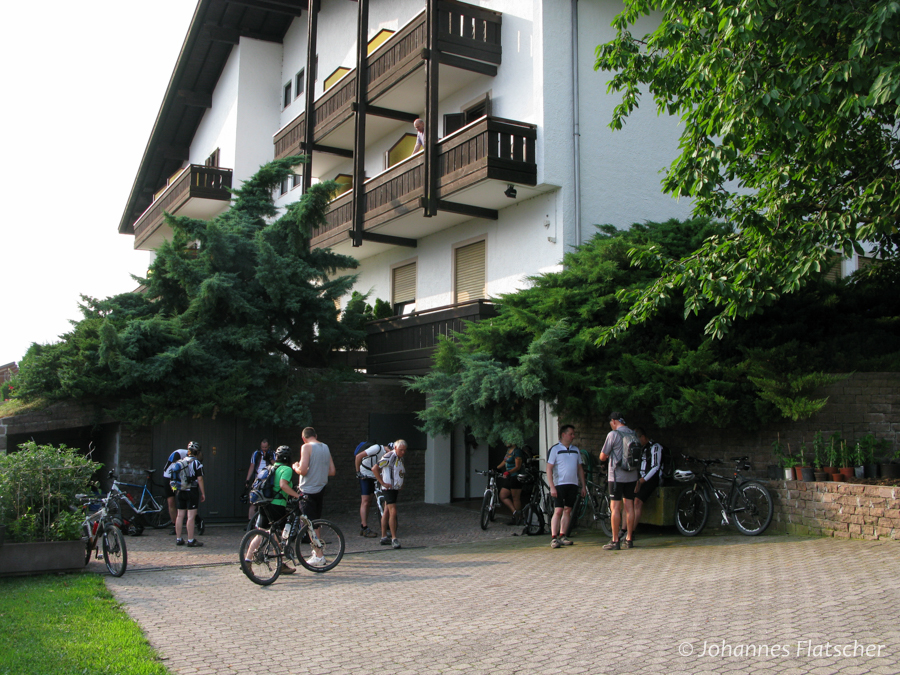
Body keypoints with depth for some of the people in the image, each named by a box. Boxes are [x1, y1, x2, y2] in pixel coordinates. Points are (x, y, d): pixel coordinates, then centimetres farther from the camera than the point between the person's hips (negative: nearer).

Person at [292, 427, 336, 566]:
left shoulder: (306, 447, -11)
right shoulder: (325, 447, 10)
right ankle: (316, 551, 25)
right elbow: (332, 471, 10)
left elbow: (303, 470, -19)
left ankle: (319, 555, -5)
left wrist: (295, 467, 2)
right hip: (321, 489, 7)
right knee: (316, 523, 18)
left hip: (308, 490, -7)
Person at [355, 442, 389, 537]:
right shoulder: (377, 448, -20)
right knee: (365, 501, -9)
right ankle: (365, 529, -9)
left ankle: (362, 528, 15)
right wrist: (358, 472, -17)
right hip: (365, 476, -8)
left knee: (368, 501, 9)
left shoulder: (386, 454, 6)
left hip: (373, 477, 8)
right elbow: (358, 456, -22)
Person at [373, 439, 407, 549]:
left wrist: (401, 483, 17)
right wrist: (382, 483, -18)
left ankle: (384, 537, 17)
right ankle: (394, 538, -14)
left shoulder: (400, 458, 13)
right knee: (393, 512, -14)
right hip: (389, 488, -9)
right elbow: (374, 469, -20)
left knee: (387, 512, 13)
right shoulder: (389, 457, -16)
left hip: (396, 488, 9)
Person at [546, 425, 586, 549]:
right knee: (558, 511, -10)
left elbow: (580, 468, 20)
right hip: (559, 484, -5)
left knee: (567, 510, 6)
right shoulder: (555, 449, -3)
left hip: (573, 484, 5)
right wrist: (552, 487, -15)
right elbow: (549, 469, -7)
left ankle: (562, 536, 14)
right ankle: (554, 538, -10)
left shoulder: (576, 450, 15)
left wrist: (583, 485, 14)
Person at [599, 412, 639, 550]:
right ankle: (629, 539, 13)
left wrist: (607, 455, 15)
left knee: (615, 508, -3)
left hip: (617, 476, -6)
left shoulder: (613, 435, -11)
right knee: (629, 507, 9)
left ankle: (615, 541, -3)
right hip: (632, 476, 6)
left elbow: (602, 457, -8)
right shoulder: (633, 434, 7)